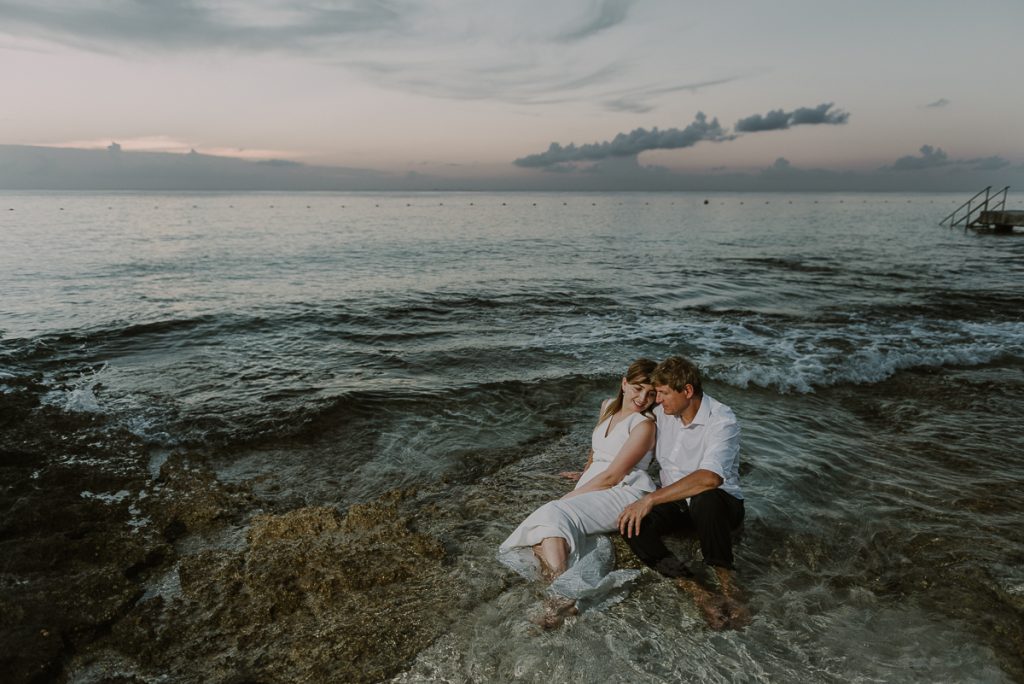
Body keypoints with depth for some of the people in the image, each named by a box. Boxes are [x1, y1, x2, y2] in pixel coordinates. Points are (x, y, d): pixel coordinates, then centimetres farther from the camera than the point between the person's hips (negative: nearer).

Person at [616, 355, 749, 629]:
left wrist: (651, 498, -37)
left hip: (719, 506, -5)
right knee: (633, 524, -26)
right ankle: (698, 593, -35)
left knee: (706, 499, -42)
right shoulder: (662, 412, 1)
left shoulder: (722, 421, -20)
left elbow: (710, 478, -37)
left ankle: (728, 586, -27)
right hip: (675, 504, 6)